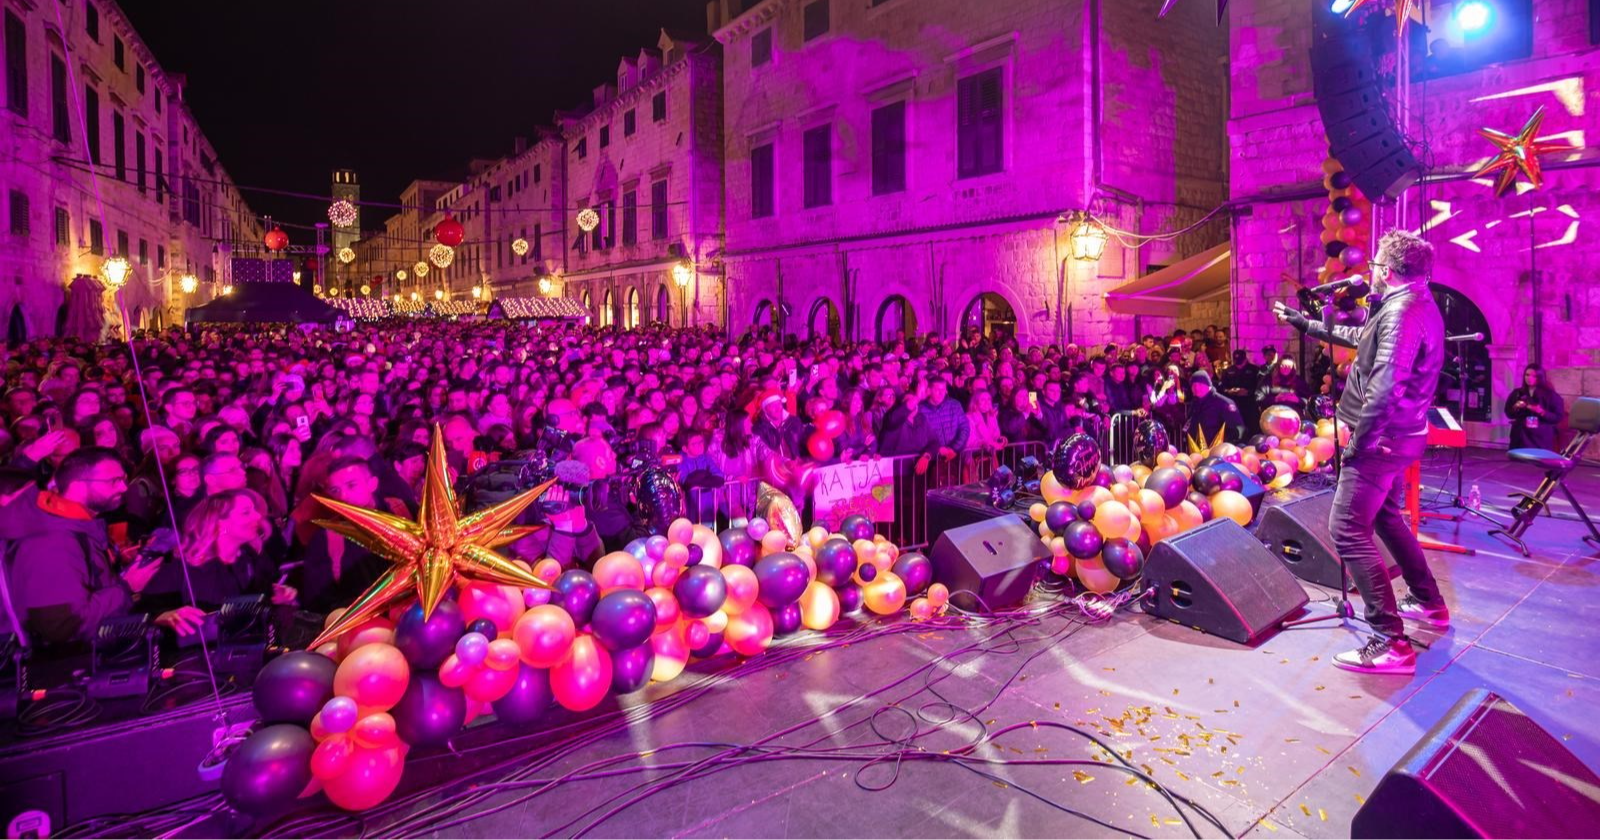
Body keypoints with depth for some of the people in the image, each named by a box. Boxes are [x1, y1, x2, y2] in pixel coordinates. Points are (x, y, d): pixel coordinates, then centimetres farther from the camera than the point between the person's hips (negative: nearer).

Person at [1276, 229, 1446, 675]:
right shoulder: (1417, 304, 13)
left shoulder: (1401, 311, -21)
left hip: (1382, 439, -11)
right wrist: (1305, 324, 33)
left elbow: (1384, 390, -30)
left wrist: (1359, 442, -23)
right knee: (1385, 516, 27)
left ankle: (1390, 643, -9)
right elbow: (1362, 338, 29)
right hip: (1400, 436, 11)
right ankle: (1429, 603, 41)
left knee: (1348, 530, -11)